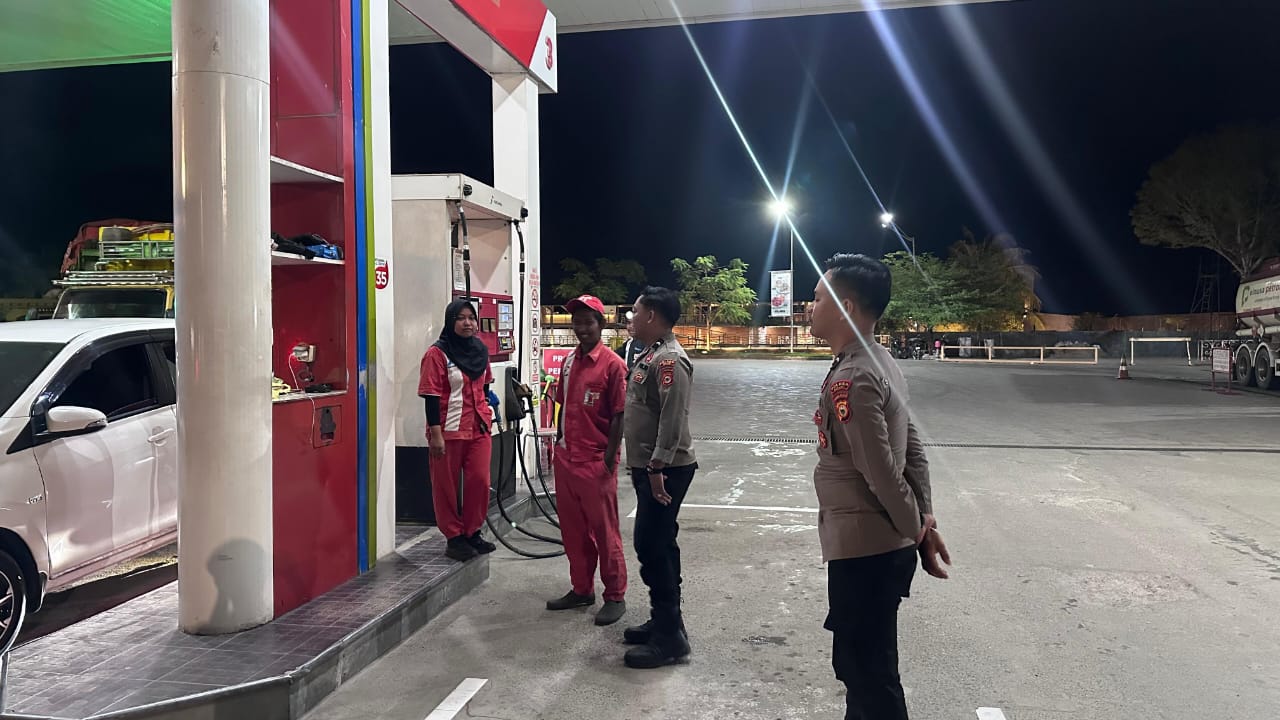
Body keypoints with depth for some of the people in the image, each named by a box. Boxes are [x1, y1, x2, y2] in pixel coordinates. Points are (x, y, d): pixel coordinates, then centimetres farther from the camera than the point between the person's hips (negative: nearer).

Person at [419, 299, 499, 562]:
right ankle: (454, 538, 18)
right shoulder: (437, 353, -10)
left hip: (478, 428, 6)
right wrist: (435, 433, -16)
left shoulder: (480, 350, 9)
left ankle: (472, 532, 21)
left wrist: (488, 412, 14)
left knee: (480, 481, 4)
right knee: (447, 486, 6)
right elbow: (431, 395, -13)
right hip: (449, 430, -5)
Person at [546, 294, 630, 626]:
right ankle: (582, 589, 30)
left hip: (596, 462, -7)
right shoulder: (569, 361, 10)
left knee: (604, 530, 2)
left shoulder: (612, 364, -11)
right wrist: (560, 444, 14)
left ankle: (615, 596, 15)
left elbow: (618, 416, -12)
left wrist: (609, 459, -14)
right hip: (566, 458, 7)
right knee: (572, 529, 15)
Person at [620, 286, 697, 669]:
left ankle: (669, 637, 0)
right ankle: (664, 621, 27)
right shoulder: (650, 356, 15)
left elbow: (673, 419, -25)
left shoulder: (669, 360, -18)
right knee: (658, 546, 16)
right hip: (650, 467, 11)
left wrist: (657, 468, -26)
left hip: (665, 470, -11)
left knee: (651, 547, -9)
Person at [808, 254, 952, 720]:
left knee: (869, 673, 4)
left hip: (863, 551, -9)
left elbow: (882, 473, -22)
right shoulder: (879, 362, 9)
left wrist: (918, 533, -9)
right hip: (880, 546, 9)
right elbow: (913, 448, 11)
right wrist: (925, 522, 10)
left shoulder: (851, 380, -22)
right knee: (862, 664, 23)